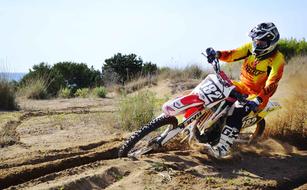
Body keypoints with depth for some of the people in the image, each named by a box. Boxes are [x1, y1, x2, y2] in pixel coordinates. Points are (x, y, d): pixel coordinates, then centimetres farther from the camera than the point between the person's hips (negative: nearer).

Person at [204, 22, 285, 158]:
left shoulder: (277, 60, -19)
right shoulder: (251, 47, -2)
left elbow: (271, 85, -27)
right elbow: (232, 55, -7)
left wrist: (258, 100, -41)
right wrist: (217, 54, -28)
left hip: (258, 94, -7)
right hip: (242, 85, 7)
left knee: (236, 113, -30)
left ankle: (222, 148, -31)